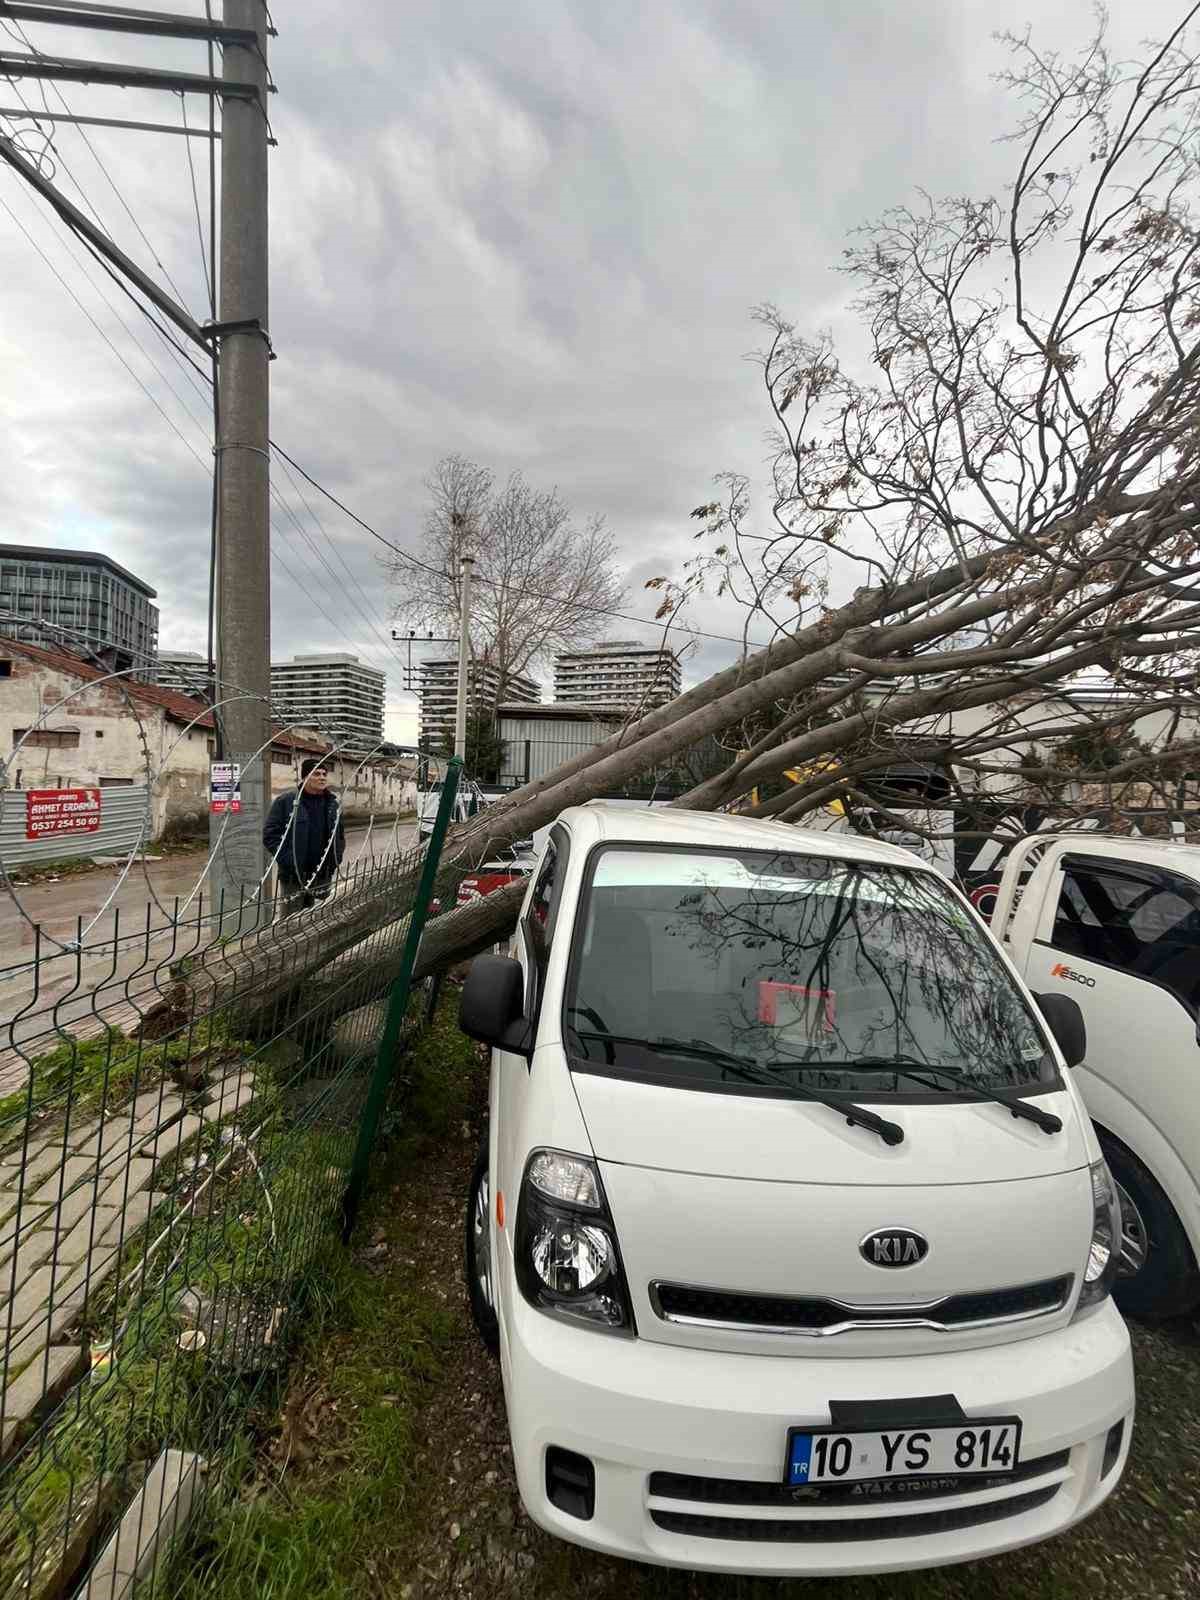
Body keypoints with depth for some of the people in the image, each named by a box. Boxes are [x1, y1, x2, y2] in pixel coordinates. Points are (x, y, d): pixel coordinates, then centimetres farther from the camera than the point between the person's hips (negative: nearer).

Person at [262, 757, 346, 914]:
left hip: (323, 877, 4)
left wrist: (336, 859, 7)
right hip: (293, 877, -4)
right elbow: (270, 835, -7)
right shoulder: (286, 801, -6)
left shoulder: (333, 804, 10)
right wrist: (286, 860, -15)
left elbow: (340, 836, 20)